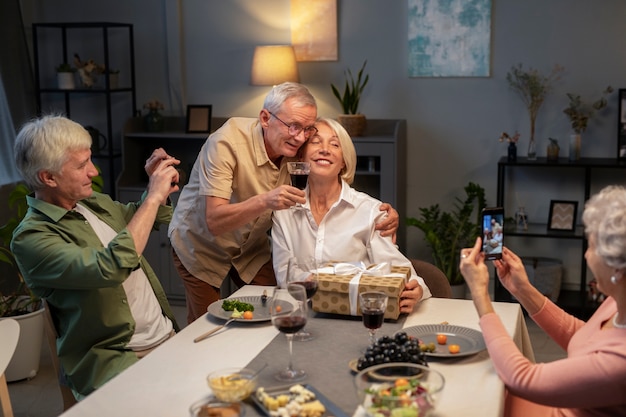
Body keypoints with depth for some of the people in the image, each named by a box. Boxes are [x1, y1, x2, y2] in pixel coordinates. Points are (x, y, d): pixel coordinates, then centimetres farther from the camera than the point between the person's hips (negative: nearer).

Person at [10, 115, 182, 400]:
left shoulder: (96, 203, 10)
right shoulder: (31, 237, -13)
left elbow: (152, 219, 28)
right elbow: (111, 267, -27)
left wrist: (157, 185, 7)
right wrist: (153, 197, -19)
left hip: (167, 336, 8)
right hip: (116, 363, -8)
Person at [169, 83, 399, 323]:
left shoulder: (299, 150, -17)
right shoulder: (226, 143, -32)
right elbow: (213, 222, -37)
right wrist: (264, 201, -53)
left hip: (251, 249, 4)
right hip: (200, 246, -4)